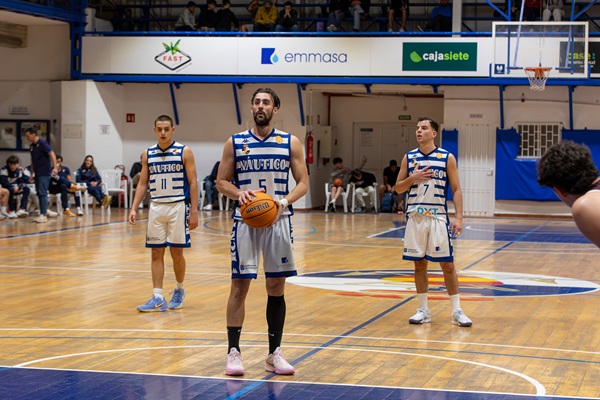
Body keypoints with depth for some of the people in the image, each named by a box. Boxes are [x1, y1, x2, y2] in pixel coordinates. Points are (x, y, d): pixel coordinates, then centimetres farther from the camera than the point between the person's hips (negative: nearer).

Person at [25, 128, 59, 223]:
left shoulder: (42, 143, -12)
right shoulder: (31, 146, 12)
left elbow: (52, 154, -19)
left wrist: (55, 167, -30)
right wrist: (32, 174, 19)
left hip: (44, 173, -8)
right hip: (37, 173, 8)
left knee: (42, 193, -10)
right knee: (39, 193, 11)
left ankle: (43, 215, -10)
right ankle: (46, 211, 23)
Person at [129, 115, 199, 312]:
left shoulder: (184, 152, -4)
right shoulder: (148, 154, 7)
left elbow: (192, 183, -5)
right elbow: (142, 183, 10)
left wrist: (194, 211, -10)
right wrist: (134, 208, 0)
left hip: (178, 206, -3)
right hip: (156, 207, 3)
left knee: (177, 252, 2)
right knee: (156, 253, 2)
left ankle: (179, 291, 24)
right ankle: (158, 298, 4)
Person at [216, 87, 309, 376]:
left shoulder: (290, 143, 4)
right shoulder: (235, 143, 3)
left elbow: (303, 183, 4)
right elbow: (221, 181, 6)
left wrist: (285, 201, -15)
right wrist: (239, 193, -15)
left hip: (278, 221, 1)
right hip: (245, 221, -1)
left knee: (276, 287, 5)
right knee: (239, 286, -2)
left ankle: (274, 353, 14)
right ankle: (233, 352, 5)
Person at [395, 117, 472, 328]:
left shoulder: (447, 158, -1)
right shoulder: (409, 157, 6)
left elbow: (456, 189, -1)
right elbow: (398, 188, 10)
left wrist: (458, 217, -10)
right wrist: (412, 179, -10)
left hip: (438, 217, -2)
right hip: (415, 217, 3)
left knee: (447, 264, -2)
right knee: (419, 264, 6)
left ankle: (457, 311, 5)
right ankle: (423, 310, 15)